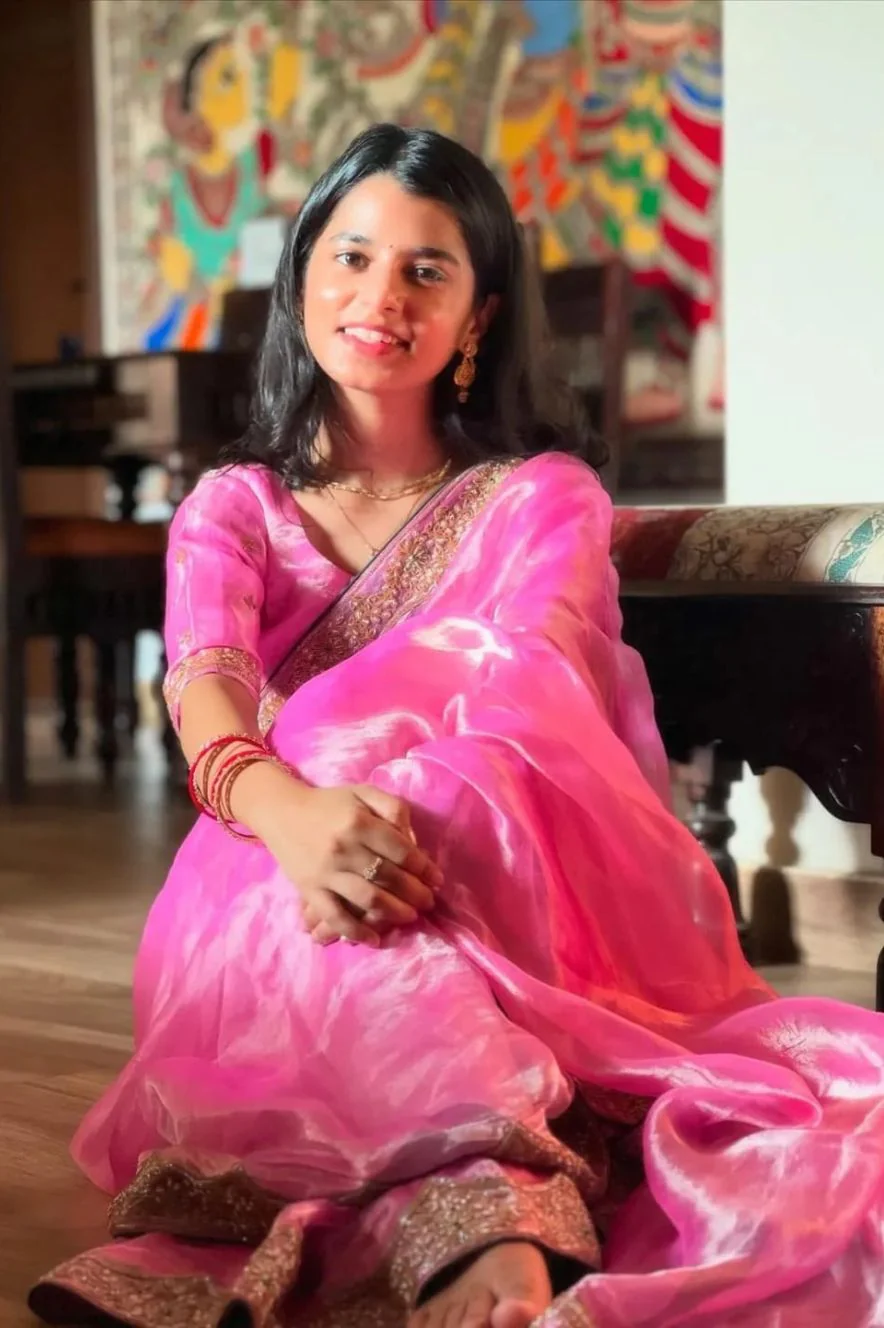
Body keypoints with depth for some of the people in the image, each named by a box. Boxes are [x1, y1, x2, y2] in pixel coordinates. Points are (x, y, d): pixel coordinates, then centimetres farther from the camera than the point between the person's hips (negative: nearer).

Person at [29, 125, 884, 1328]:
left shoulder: (544, 499, 11)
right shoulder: (230, 511, 15)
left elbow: (529, 692, -11)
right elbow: (206, 688, -8)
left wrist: (408, 818, -36)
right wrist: (291, 812, -35)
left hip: (522, 908, -1)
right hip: (277, 924, 1)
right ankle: (497, 1214, -55)